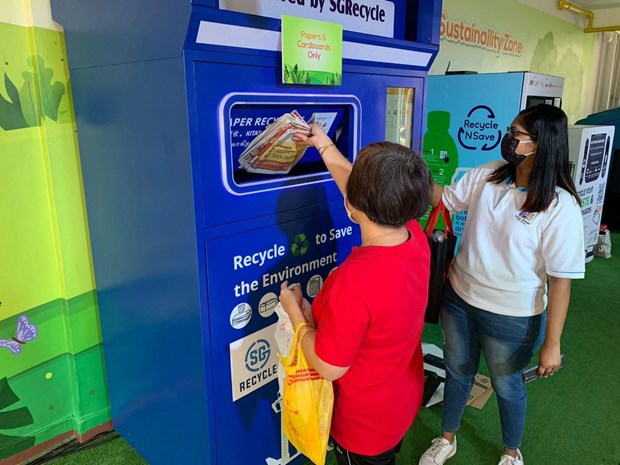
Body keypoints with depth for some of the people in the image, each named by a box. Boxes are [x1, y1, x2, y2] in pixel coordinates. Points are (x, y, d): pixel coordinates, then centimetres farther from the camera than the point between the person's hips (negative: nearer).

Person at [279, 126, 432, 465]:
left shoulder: (354, 280, -41)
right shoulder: (416, 237, -18)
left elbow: (329, 368, -28)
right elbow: (364, 190, 0)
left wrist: (294, 311, -14)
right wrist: (324, 145, 9)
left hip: (364, 424, -6)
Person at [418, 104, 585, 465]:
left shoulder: (561, 207, -22)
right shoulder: (487, 175, -7)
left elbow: (561, 280, -18)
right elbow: (443, 197, 6)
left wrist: (552, 344, -14)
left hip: (512, 317, -4)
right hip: (459, 299, 5)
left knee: (507, 385, 20)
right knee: (457, 372, 23)